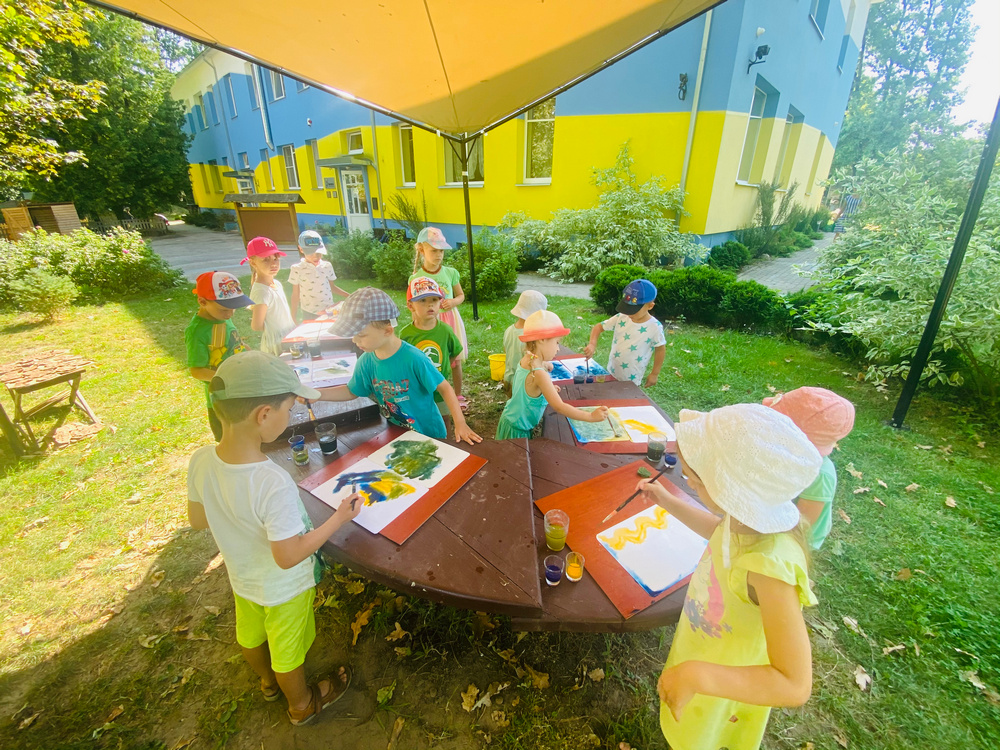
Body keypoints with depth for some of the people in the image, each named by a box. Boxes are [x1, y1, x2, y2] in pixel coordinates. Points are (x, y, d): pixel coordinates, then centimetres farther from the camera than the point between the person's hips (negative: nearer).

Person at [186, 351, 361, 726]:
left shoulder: (200, 460, -23)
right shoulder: (274, 484, -43)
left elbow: (197, 519, -5)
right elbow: (288, 556, -31)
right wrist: (339, 518, -23)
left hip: (241, 577, 6)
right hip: (284, 587, -6)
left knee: (250, 634, 33)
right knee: (288, 651, 23)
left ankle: (269, 681, 63)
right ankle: (302, 704, 52)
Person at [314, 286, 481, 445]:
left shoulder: (413, 358, -29)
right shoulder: (366, 361, -11)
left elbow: (445, 388, -21)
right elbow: (352, 392, 6)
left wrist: (460, 423, -26)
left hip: (428, 434, -5)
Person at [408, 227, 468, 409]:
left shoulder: (450, 273, -3)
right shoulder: (415, 278, -8)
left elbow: (461, 295, 9)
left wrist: (453, 302, -13)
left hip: (451, 320, 2)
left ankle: (458, 397, 29)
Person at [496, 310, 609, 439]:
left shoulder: (525, 360, -4)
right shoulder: (539, 374, -30)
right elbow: (559, 407, -30)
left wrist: (548, 389, 9)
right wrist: (591, 416, -25)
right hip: (518, 431, -8)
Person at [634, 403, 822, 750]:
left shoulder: (770, 564, -44)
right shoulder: (750, 517, -22)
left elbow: (795, 686, -39)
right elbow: (720, 531, 3)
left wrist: (696, 675, -48)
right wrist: (669, 502, 1)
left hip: (732, 680, -5)